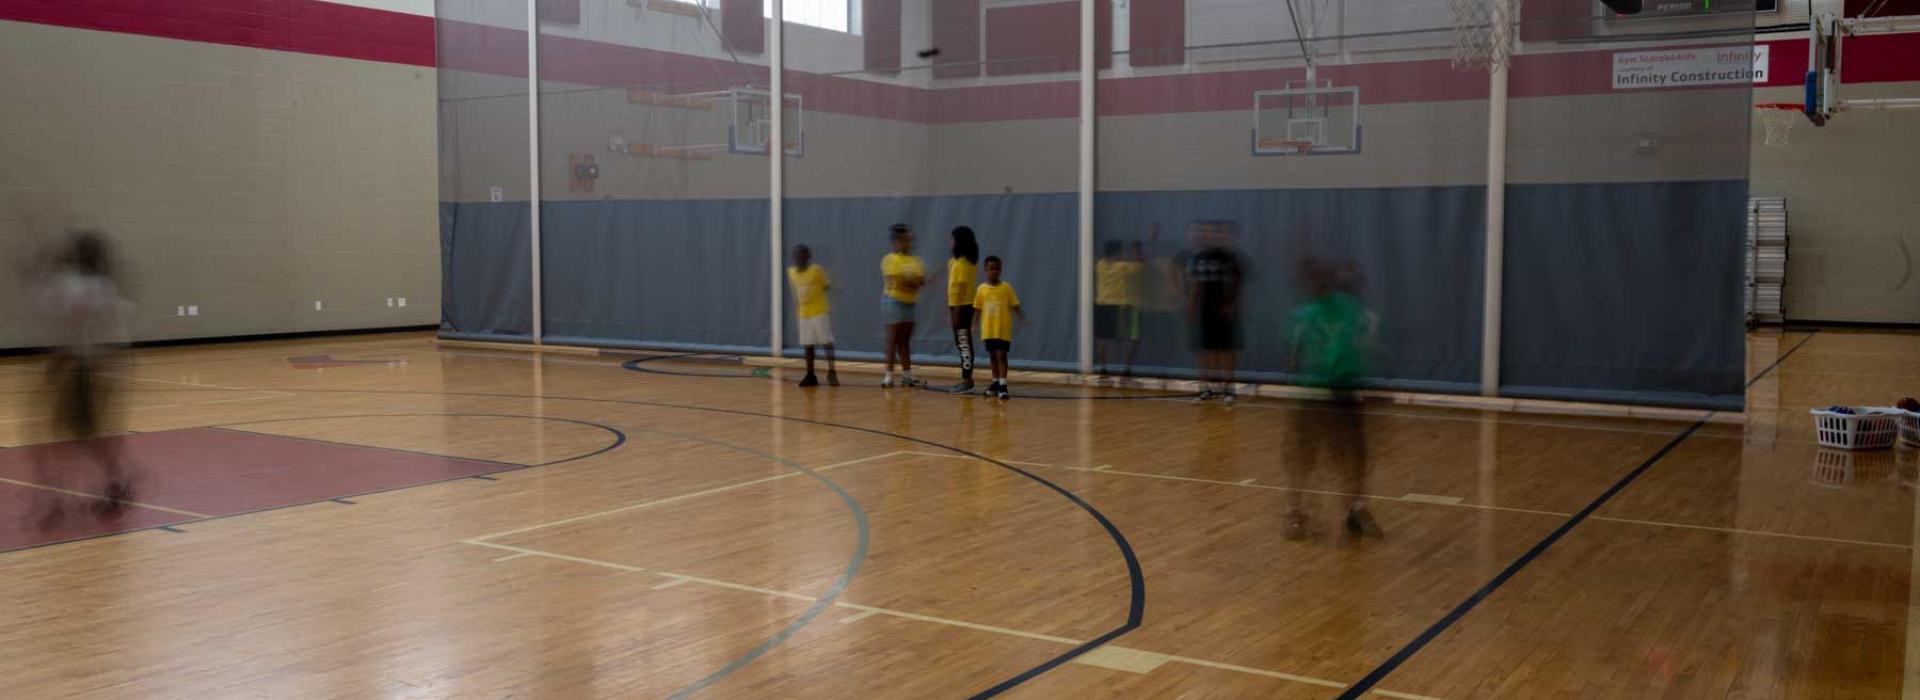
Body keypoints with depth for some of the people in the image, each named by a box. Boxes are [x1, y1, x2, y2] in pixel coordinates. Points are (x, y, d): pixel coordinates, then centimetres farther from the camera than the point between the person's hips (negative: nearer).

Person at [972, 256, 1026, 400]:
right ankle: (996, 382, 25)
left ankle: (1002, 385, -10)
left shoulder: (1006, 288, -2)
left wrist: (1023, 319, -13)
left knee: (1001, 355, -8)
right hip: (988, 330, 3)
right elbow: (977, 309, 8)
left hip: (1003, 330, -3)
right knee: (992, 356, 12)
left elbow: (1015, 306, -1)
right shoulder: (982, 289, 3)